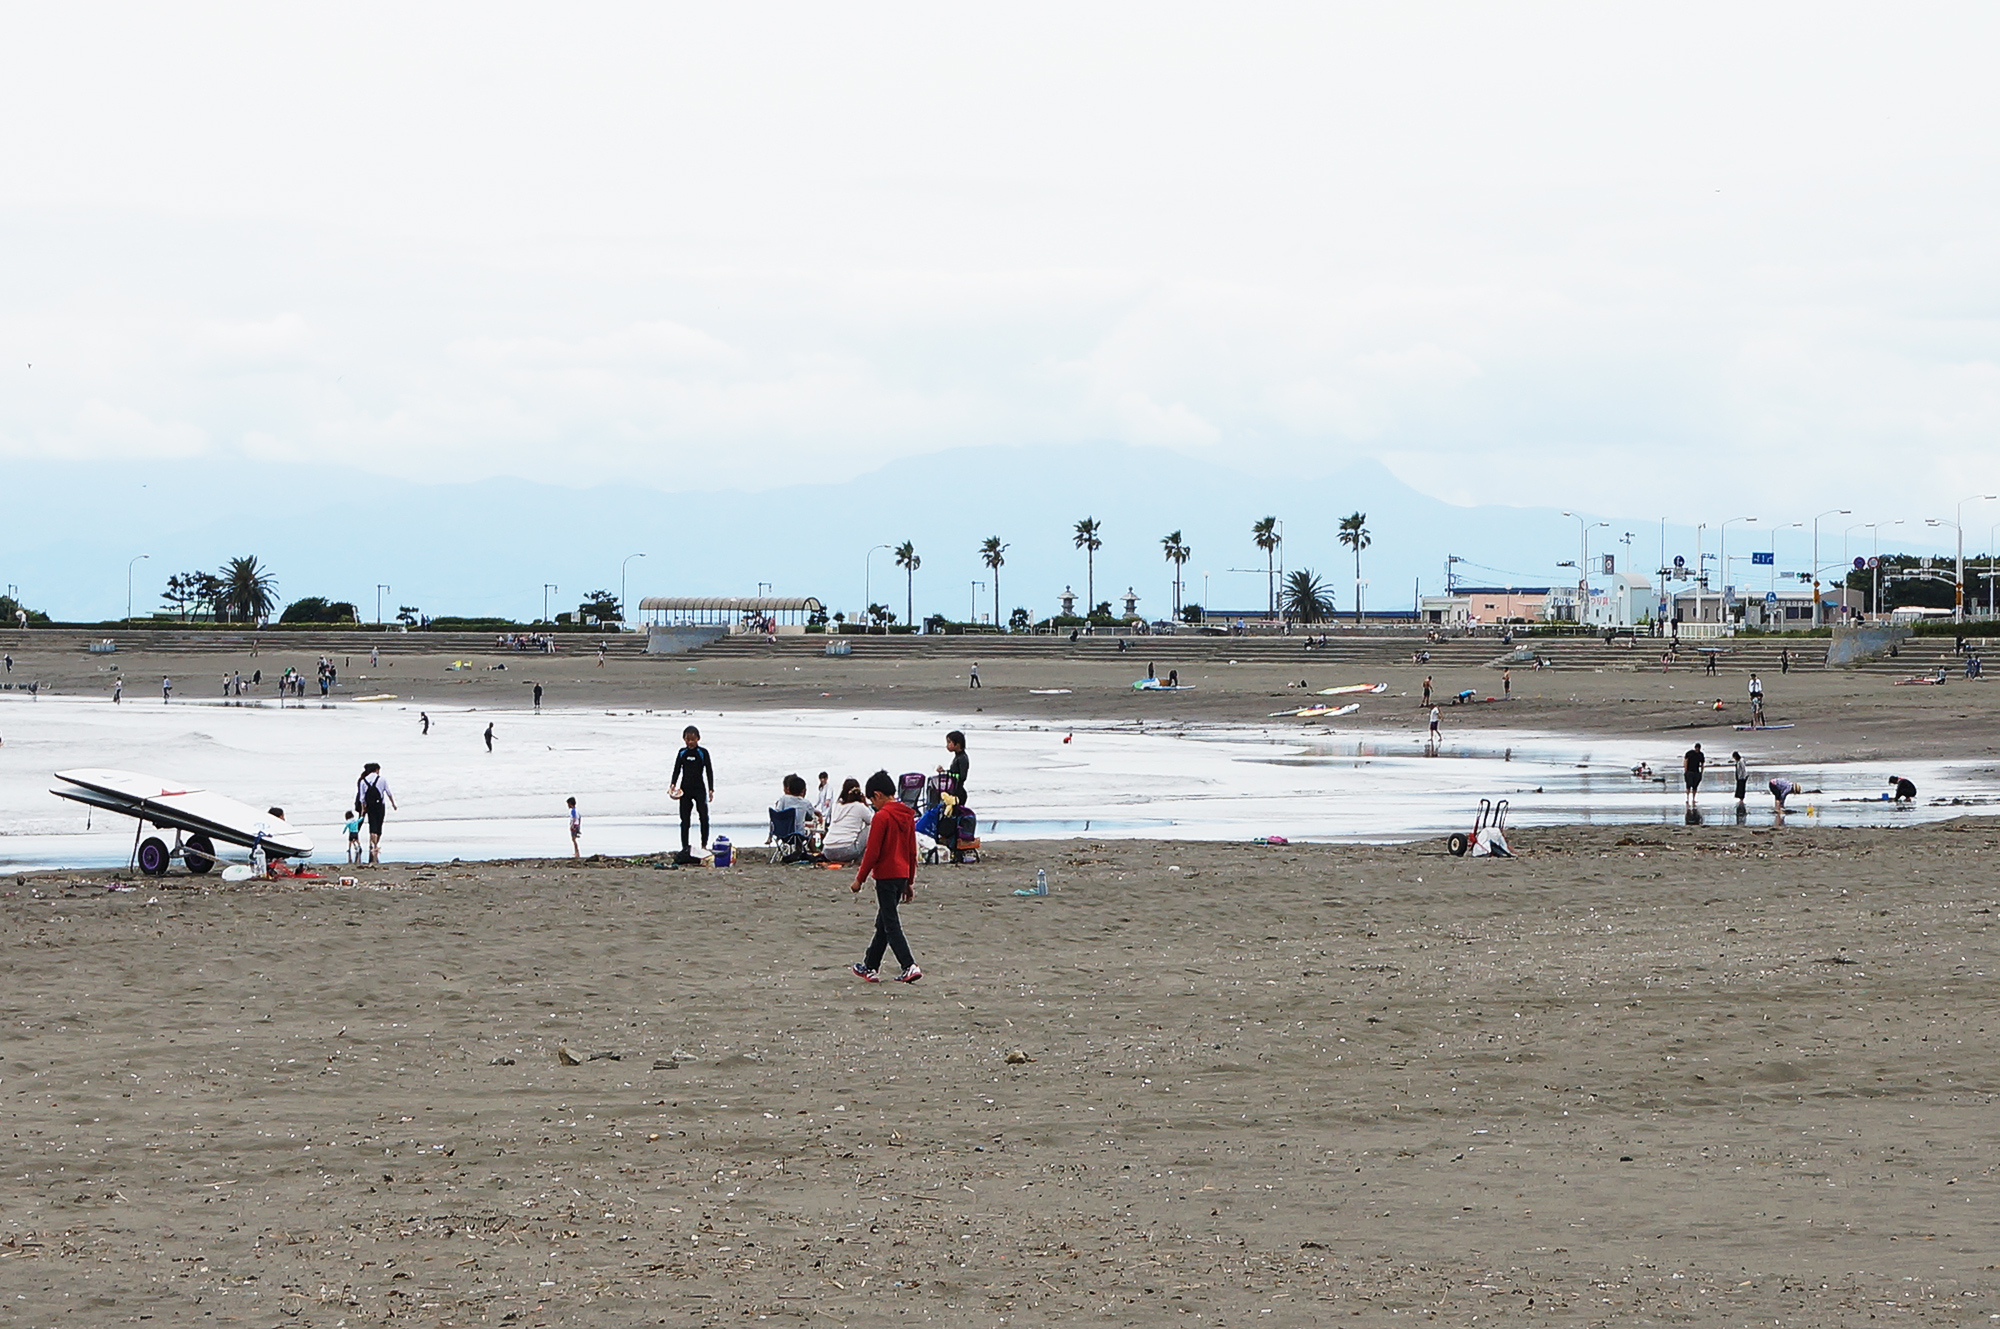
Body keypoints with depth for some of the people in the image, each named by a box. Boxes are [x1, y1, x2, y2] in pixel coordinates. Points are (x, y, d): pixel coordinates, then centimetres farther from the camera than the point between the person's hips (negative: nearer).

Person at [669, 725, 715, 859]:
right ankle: (685, 847, 6)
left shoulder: (703, 752, -1)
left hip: (700, 788, -2)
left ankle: (704, 845, 2)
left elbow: (709, 771, 0)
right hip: (685, 789, 2)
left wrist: (711, 789, -5)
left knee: (704, 817, -8)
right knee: (685, 819, 2)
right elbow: (677, 770, 10)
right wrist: (672, 785, -5)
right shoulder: (682, 753, 7)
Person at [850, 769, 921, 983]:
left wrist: (860, 879, -6)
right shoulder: (907, 815, 9)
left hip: (886, 876, -8)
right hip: (902, 875, 8)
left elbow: (872, 852, -15)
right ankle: (871, 967, 25)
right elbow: (912, 851, 14)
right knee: (883, 923, 16)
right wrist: (909, 882, 21)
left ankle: (909, 966, -16)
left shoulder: (882, 816, -15)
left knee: (890, 924, -6)